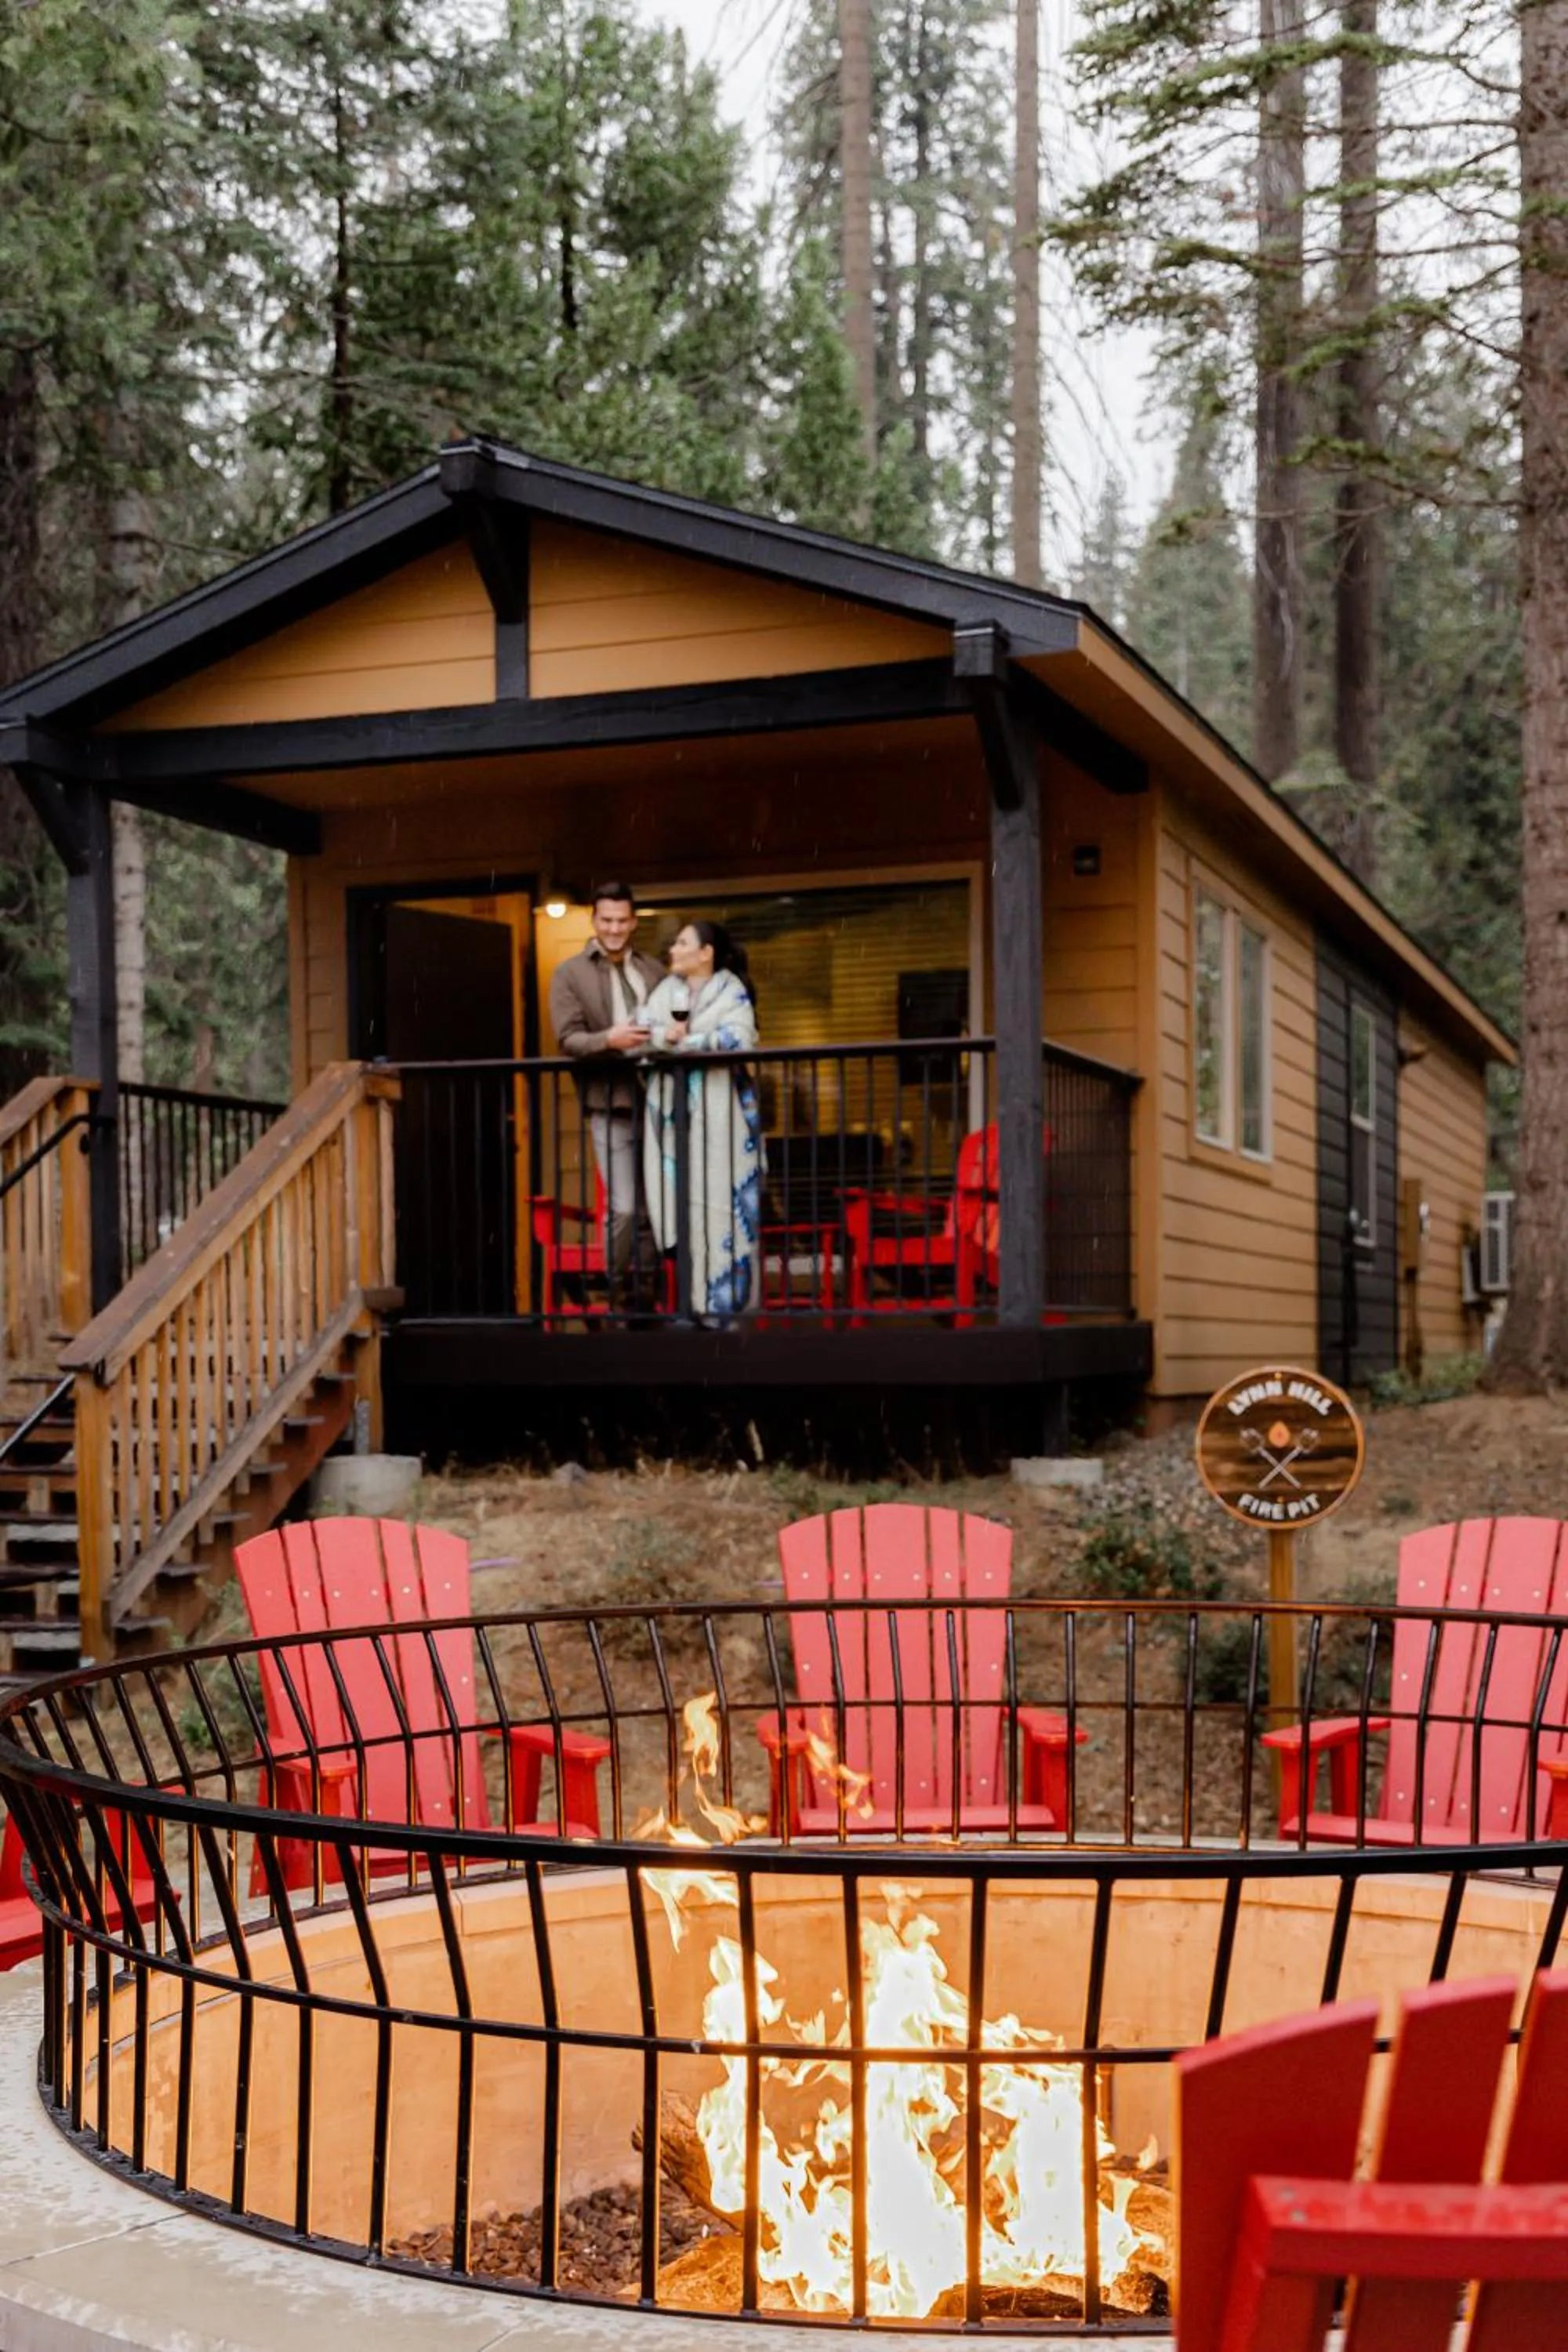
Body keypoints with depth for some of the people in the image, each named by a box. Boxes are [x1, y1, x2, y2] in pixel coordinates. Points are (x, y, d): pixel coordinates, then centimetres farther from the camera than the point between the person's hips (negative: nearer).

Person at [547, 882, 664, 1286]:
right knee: (623, 1207, -9)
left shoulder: (653, 970, 15)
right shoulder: (570, 973, 3)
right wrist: (609, 1040, -23)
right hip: (611, 1104, -4)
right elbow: (567, 1039, -5)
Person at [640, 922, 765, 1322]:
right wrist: (665, 1036, -14)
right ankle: (686, 1296, 2)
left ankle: (720, 1297, -2)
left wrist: (683, 1041, -7)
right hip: (670, 1109, 4)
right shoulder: (664, 990, 17)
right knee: (675, 1198, -1)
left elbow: (739, 1039, -12)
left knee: (717, 1200, -6)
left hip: (718, 1110, -4)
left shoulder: (732, 992, 3)